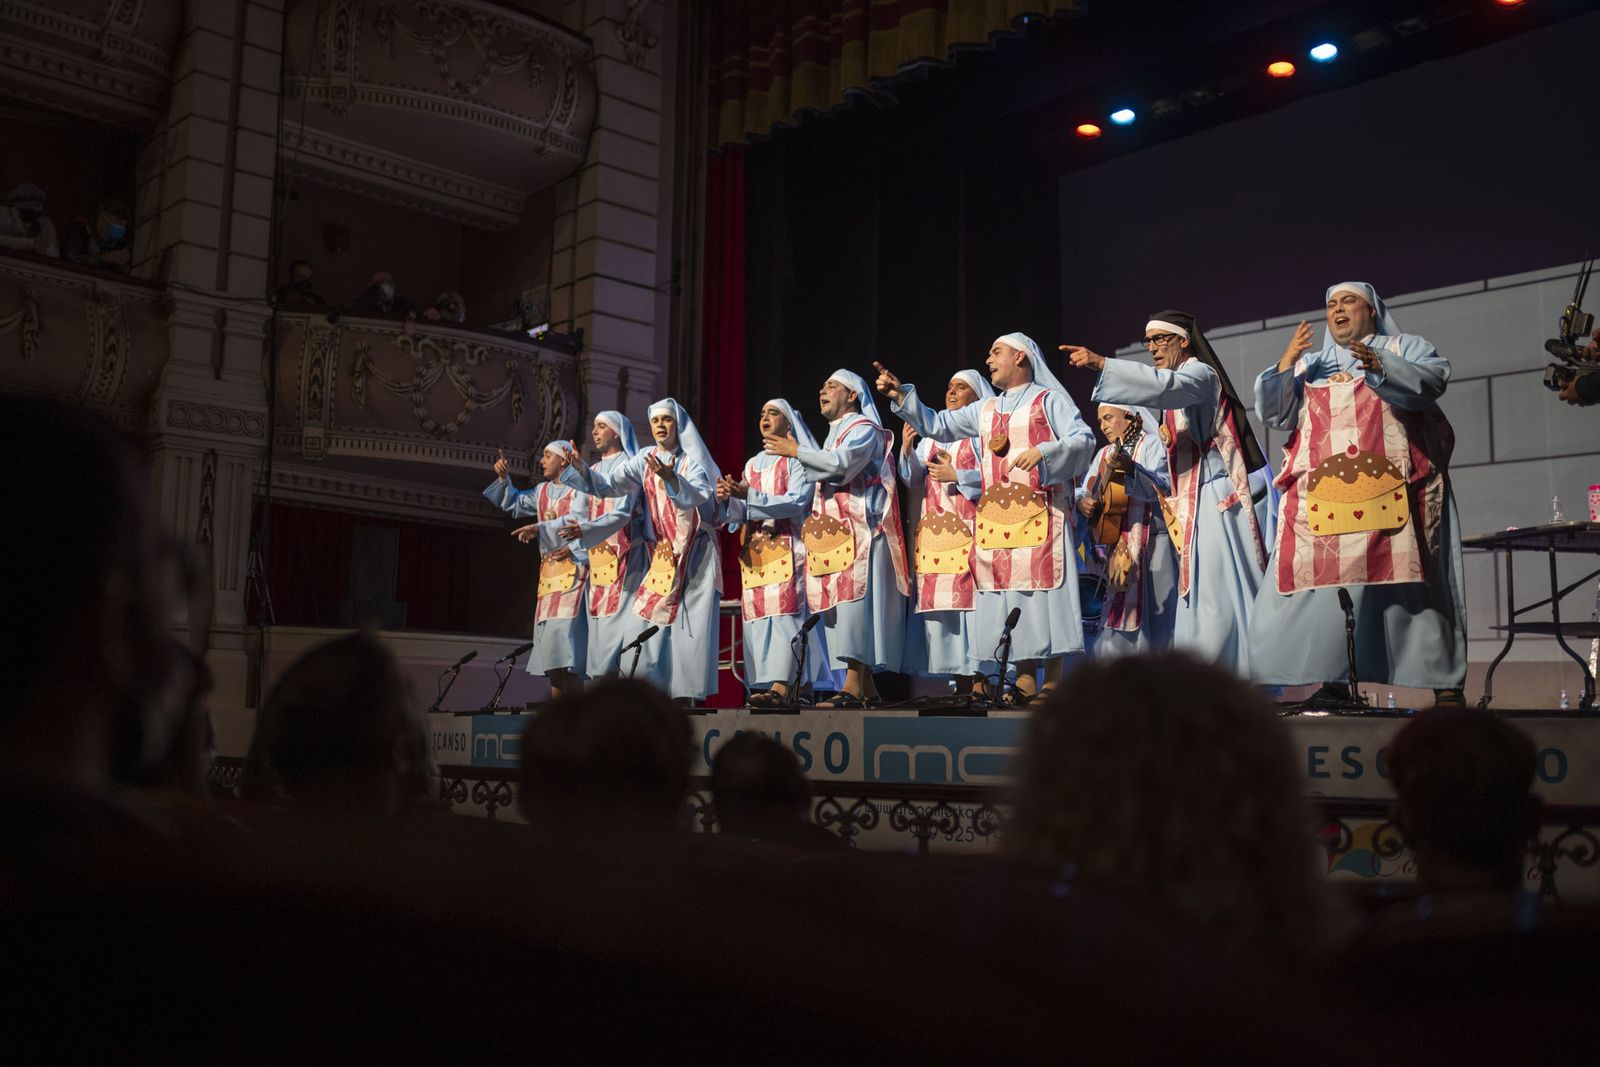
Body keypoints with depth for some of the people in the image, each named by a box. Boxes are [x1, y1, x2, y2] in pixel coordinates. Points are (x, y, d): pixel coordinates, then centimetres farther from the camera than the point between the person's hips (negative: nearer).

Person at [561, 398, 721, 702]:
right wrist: (578, 469, -15)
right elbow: (607, 484, 2)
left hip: (696, 554, -4)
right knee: (652, 623, -3)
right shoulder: (645, 460, 8)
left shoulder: (692, 460, -3)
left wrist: (671, 478, -36)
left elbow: (701, 497, -20)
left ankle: (691, 693, -4)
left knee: (693, 622, -7)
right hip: (661, 554, 4)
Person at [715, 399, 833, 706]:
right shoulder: (752, 464, 23)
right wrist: (726, 498, -7)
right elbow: (740, 513, 15)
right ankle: (766, 683, -4)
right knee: (757, 612, -3)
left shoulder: (798, 459, 5)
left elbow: (796, 502, -10)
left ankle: (781, 686, -25)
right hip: (754, 551, 6)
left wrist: (749, 494, -19)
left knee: (783, 611, -16)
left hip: (786, 546, -6)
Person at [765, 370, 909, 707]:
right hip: (835, 533, 9)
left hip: (859, 531, -9)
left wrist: (796, 451, -10)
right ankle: (867, 688, 4)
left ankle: (853, 688, -22)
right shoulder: (835, 434, 27)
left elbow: (842, 464, -18)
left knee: (854, 600, -16)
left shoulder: (864, 429, -1)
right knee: (847, 604, 3)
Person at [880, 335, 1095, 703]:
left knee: (1043, 585, -10)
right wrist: (900, 394, 12)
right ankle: (1025, 679, 3)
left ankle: (1052, 680, -8)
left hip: (1040, 513, -5)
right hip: (996, 517, 5)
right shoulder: (985, 411, 22)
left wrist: (1044, 451, -23)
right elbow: (937, 425, 22)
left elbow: (1084, 438, -7)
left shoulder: (1049, 400, 6)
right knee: (1010, 595, 0)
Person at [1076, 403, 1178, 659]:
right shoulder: (1104, 454, 18)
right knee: (1114, 616, 2)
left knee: (1147, 615, -6)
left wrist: (1131, 469, -36)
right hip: (1113, 546, 6)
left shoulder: (1151, 444, -2)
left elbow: (1161, 486, -18)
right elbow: (1085, 491, 13)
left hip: (1148, 545, -5)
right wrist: (1081, 502, -10)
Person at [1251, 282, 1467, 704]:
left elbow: (1434, 379, -4)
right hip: (1324, 493, 3)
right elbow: (1275, 414, 13)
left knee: (1408, 581, -9)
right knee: (1325, 580, -5)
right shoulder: (1310, 365, 23)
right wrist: (1286, 365, -1)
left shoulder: (1404, 348, 15)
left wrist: (1381, 367, -19)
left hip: (1388, 489, -3)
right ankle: (1333, 681, -1)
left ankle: (1444, 682, -6)